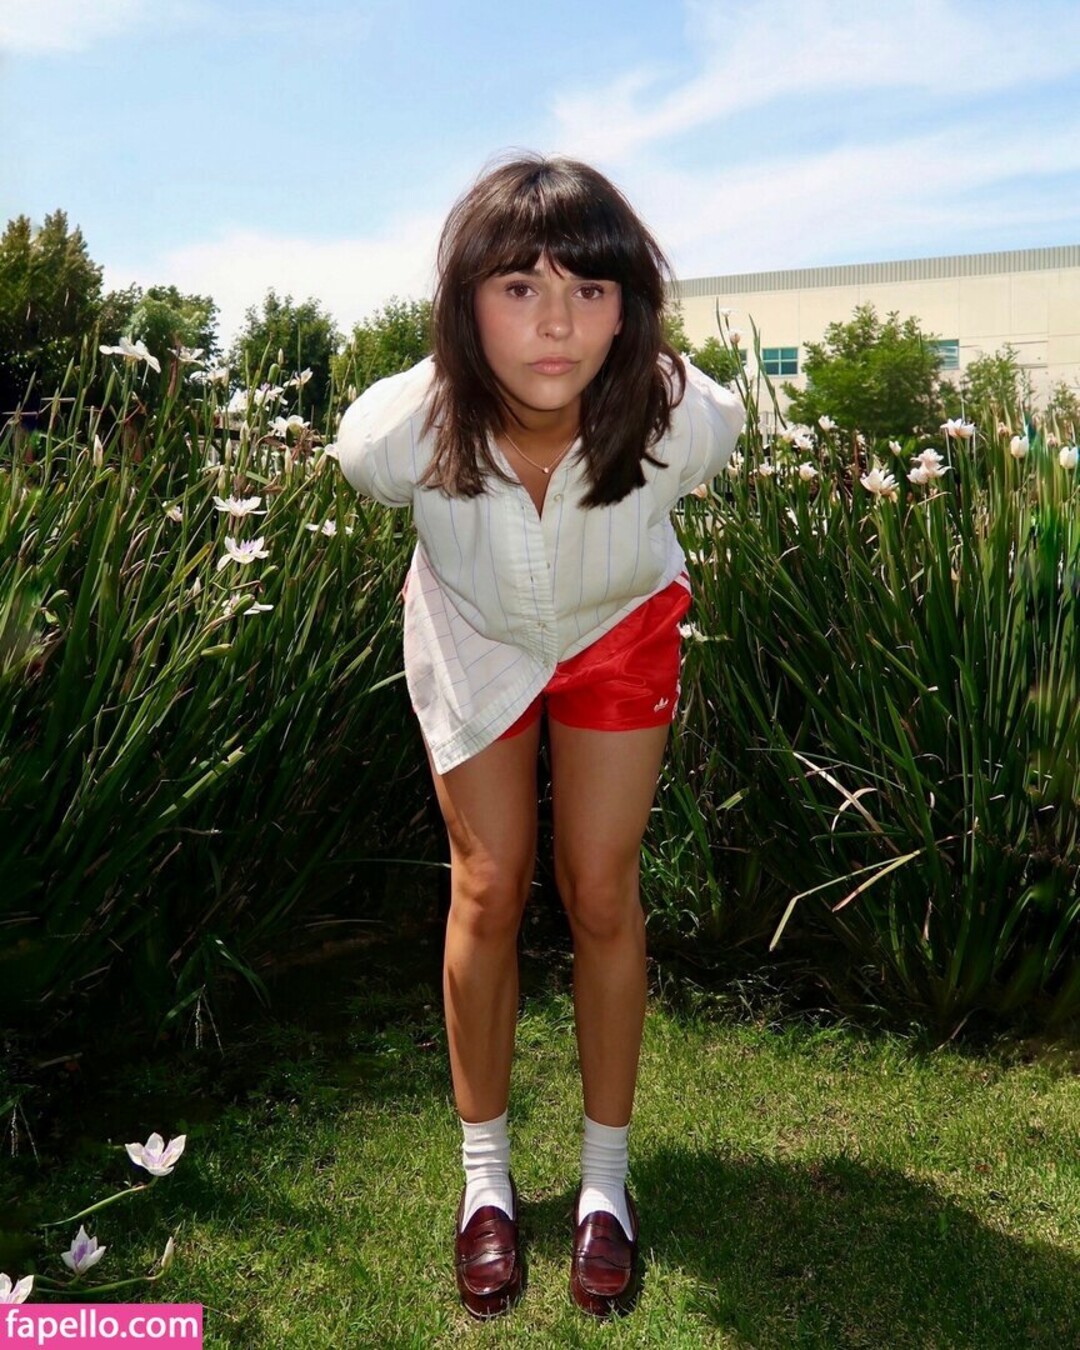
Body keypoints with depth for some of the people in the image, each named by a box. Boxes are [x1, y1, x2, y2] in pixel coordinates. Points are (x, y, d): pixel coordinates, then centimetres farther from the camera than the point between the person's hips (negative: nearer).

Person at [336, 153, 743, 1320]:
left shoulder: (685, 419, -35)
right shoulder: (399, 434, -36)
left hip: (620, 626, 0)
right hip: (472, 632, 0)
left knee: (600, 893, 0)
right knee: (488, 893, 2)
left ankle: (605, 1174, 22)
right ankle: (485, 1172, 23)